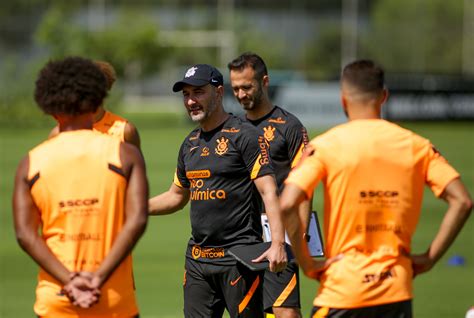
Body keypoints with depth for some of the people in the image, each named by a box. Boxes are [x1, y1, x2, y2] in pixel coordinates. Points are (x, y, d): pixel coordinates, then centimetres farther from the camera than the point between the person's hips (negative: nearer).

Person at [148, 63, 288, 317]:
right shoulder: (190, 143, 15)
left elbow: (268, 192, -14)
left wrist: (277, 243, -25)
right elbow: (177, 196, 28)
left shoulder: (244, 135, -7)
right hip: (197, 258, 7)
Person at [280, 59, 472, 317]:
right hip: (397, 292, 3)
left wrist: (307, 264, -6)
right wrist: (428, 258, 2)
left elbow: (287, 206, -16)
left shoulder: (325, 146, -4)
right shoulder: (416, 146, 4)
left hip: (341, 291, -3)